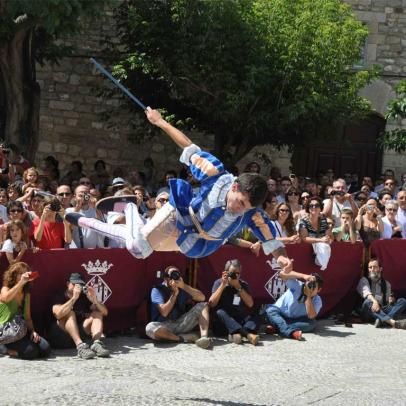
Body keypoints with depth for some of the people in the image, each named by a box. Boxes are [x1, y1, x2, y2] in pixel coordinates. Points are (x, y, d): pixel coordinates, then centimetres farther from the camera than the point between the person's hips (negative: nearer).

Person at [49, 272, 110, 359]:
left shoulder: (84, 297, 9)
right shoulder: (59, 297, -3)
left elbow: (105, 312, 1)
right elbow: (58, 314, -25)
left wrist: (94, 300, -18)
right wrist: (74, 298, -29)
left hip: (79, 333, 4)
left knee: (97, 314, -8)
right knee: (70, 313, -26)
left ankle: (97, 343, -35)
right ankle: (80, 346, -47)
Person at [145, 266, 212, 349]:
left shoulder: (182, 289, 8)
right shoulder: (157, 290, -5)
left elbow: (202, 298, -6)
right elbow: (164, 313, -18)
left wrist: (184, 286, -15)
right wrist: (174, 293, -16)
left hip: (181, 323, 4)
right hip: (165, 326, -4)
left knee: (203, 305, -8)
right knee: (150, 328, -38)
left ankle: (204, 336, -31)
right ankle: (183, 338, -25)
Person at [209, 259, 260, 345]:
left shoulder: (243, 284, 10)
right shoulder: (218, 283, 5)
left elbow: (250, 304, -5)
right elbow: (211, 304, -10)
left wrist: (238, 287, -11)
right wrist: (223, 285, -13)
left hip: (241, 320, 2)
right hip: (224, 323, -2)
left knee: (255, 318, -23)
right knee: (219, 312, -32)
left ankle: (236, 333, -54)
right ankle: (247, 334, -52)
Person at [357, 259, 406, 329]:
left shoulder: (386, 284, 20)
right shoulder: (364, 280, 7)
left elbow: (388, 302, 15)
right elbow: (366, 292, -15)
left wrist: (391, 301, -10)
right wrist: (374, 301, -36)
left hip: (382, 311, 4)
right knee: (368, 302, -36)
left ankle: (383, 321, -43)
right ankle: (393, 322, -57)